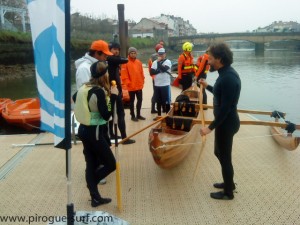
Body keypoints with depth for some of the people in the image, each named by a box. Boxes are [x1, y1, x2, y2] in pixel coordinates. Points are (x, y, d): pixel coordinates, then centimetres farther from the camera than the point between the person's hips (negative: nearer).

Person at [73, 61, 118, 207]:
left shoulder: (84, 87, 6)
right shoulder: (99, 91, -20)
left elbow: (75, 98, 26)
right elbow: (106, 116, -21)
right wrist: (113, 96, -17)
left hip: (84, 130, 9)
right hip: (94, 133, -9)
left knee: (91, 165, 13)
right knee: (111, 164, 5)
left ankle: (95, 197, 22)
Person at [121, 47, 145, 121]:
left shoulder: (139, 62, 8)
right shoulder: (126, 63, -10)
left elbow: (141, 73, 13)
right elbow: (124, 75, -13)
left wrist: (142, 81, 7)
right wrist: (128, 83, -16)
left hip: (139, 86, 6)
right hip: (131, 87, -5)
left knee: (140, 100, 12)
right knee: (132, 101, 6)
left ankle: (138, 114, 25)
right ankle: (133, 116, 17)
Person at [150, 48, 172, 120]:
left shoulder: (168, 62, -3)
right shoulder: (155, 62, 9)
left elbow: (164, 69, -21)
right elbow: (151, 72, -1)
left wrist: (159, 62, -11)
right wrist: (160, 70, -12)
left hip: (165, 84, -4)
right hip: (157, 84, 5)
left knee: (166, 101, 0)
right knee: (158, 101, 13)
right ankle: (159, 115, 24)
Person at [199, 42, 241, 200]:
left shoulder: (228, 78, -25)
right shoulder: (226, 73, 7)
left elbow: (225, 107, -27)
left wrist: (210, 127, -24)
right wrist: (208, 87, 21)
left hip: (226, 123, -10)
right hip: (225, 122, 10)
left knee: (224, 157, 5)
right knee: (220, 153, 23)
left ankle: (228, 192, 24)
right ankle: (229, 182, 41)